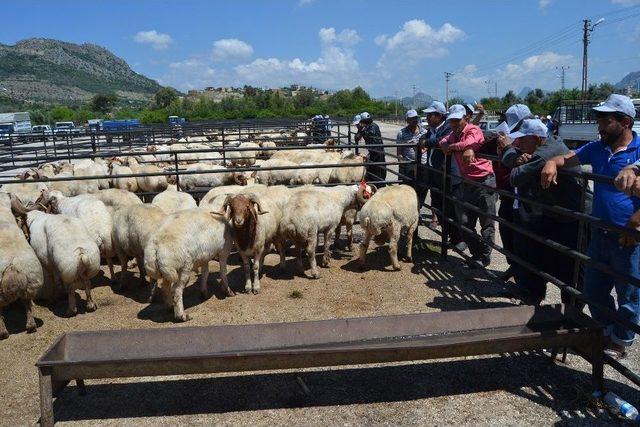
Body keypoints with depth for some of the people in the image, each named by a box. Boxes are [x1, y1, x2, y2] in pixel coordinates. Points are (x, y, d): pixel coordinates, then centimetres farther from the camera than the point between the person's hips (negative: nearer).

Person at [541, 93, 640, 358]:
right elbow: (568, 159, 13)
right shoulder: (597, 148, 7)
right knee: (594, 289, 17)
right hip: (600, 234, 6)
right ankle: (607, 330, 38)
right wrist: (552, 163, -11)